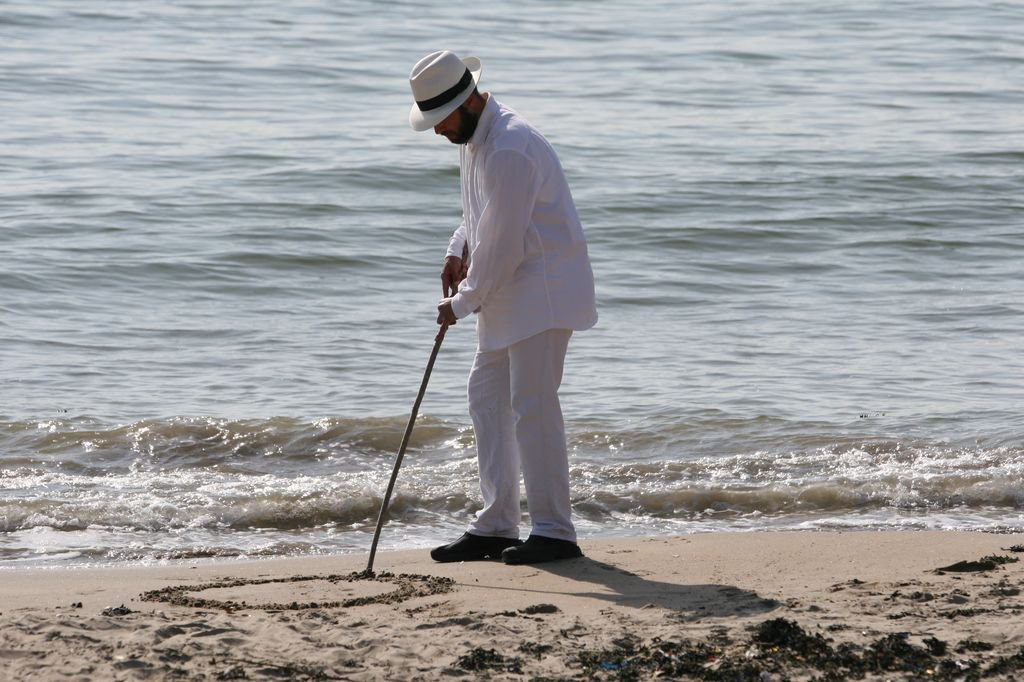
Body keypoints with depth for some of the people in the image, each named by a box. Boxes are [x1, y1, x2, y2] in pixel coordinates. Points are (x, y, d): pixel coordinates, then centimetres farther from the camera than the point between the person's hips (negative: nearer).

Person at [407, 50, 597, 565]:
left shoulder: (509, 150, -25)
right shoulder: (473, 136, 9)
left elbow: (503, 246, -22)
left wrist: (463, 303, -11)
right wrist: (458, 250, 7)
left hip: (542, 290, -11)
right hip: (509, 291, 11)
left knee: (532, 405, -11)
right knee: (488, 396, 11)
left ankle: (554, 531, -7)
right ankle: (495, 527, 15)